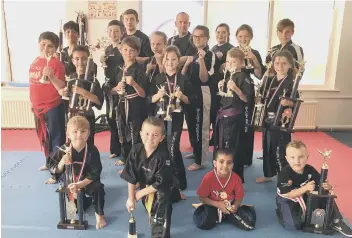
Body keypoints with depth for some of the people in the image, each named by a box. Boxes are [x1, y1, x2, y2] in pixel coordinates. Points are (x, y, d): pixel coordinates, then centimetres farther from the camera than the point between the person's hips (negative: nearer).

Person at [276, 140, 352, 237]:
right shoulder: (284, 173, -28)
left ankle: (336, 222, 11)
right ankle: (281, 212, 6)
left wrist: (327, 186, -30)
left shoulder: (310, 170, -13)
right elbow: (289, 194, -29)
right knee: (294, 225, -26)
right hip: (287, 200, -6)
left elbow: (321, 184, -5)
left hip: (304, 197, 6)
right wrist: (305, 188, -38)